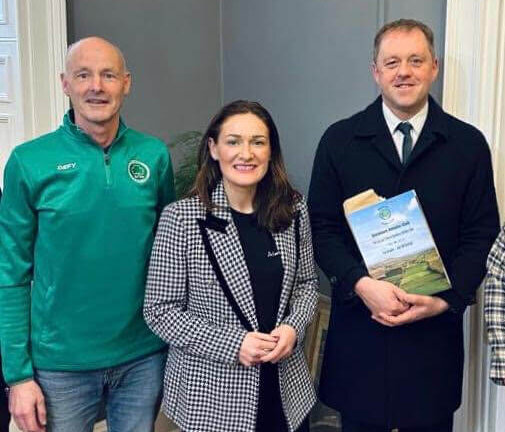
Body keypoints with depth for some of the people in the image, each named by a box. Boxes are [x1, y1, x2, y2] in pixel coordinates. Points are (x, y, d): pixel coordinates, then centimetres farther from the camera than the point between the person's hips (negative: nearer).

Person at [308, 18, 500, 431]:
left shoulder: (468, 144, 1)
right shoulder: (340, 140, 0)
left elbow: (481, 234, 1)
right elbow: (321, 227, -2)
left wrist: (444, 299, -12)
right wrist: (362, 284, -16)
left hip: (436, 326, 1)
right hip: (359, 324, 0)